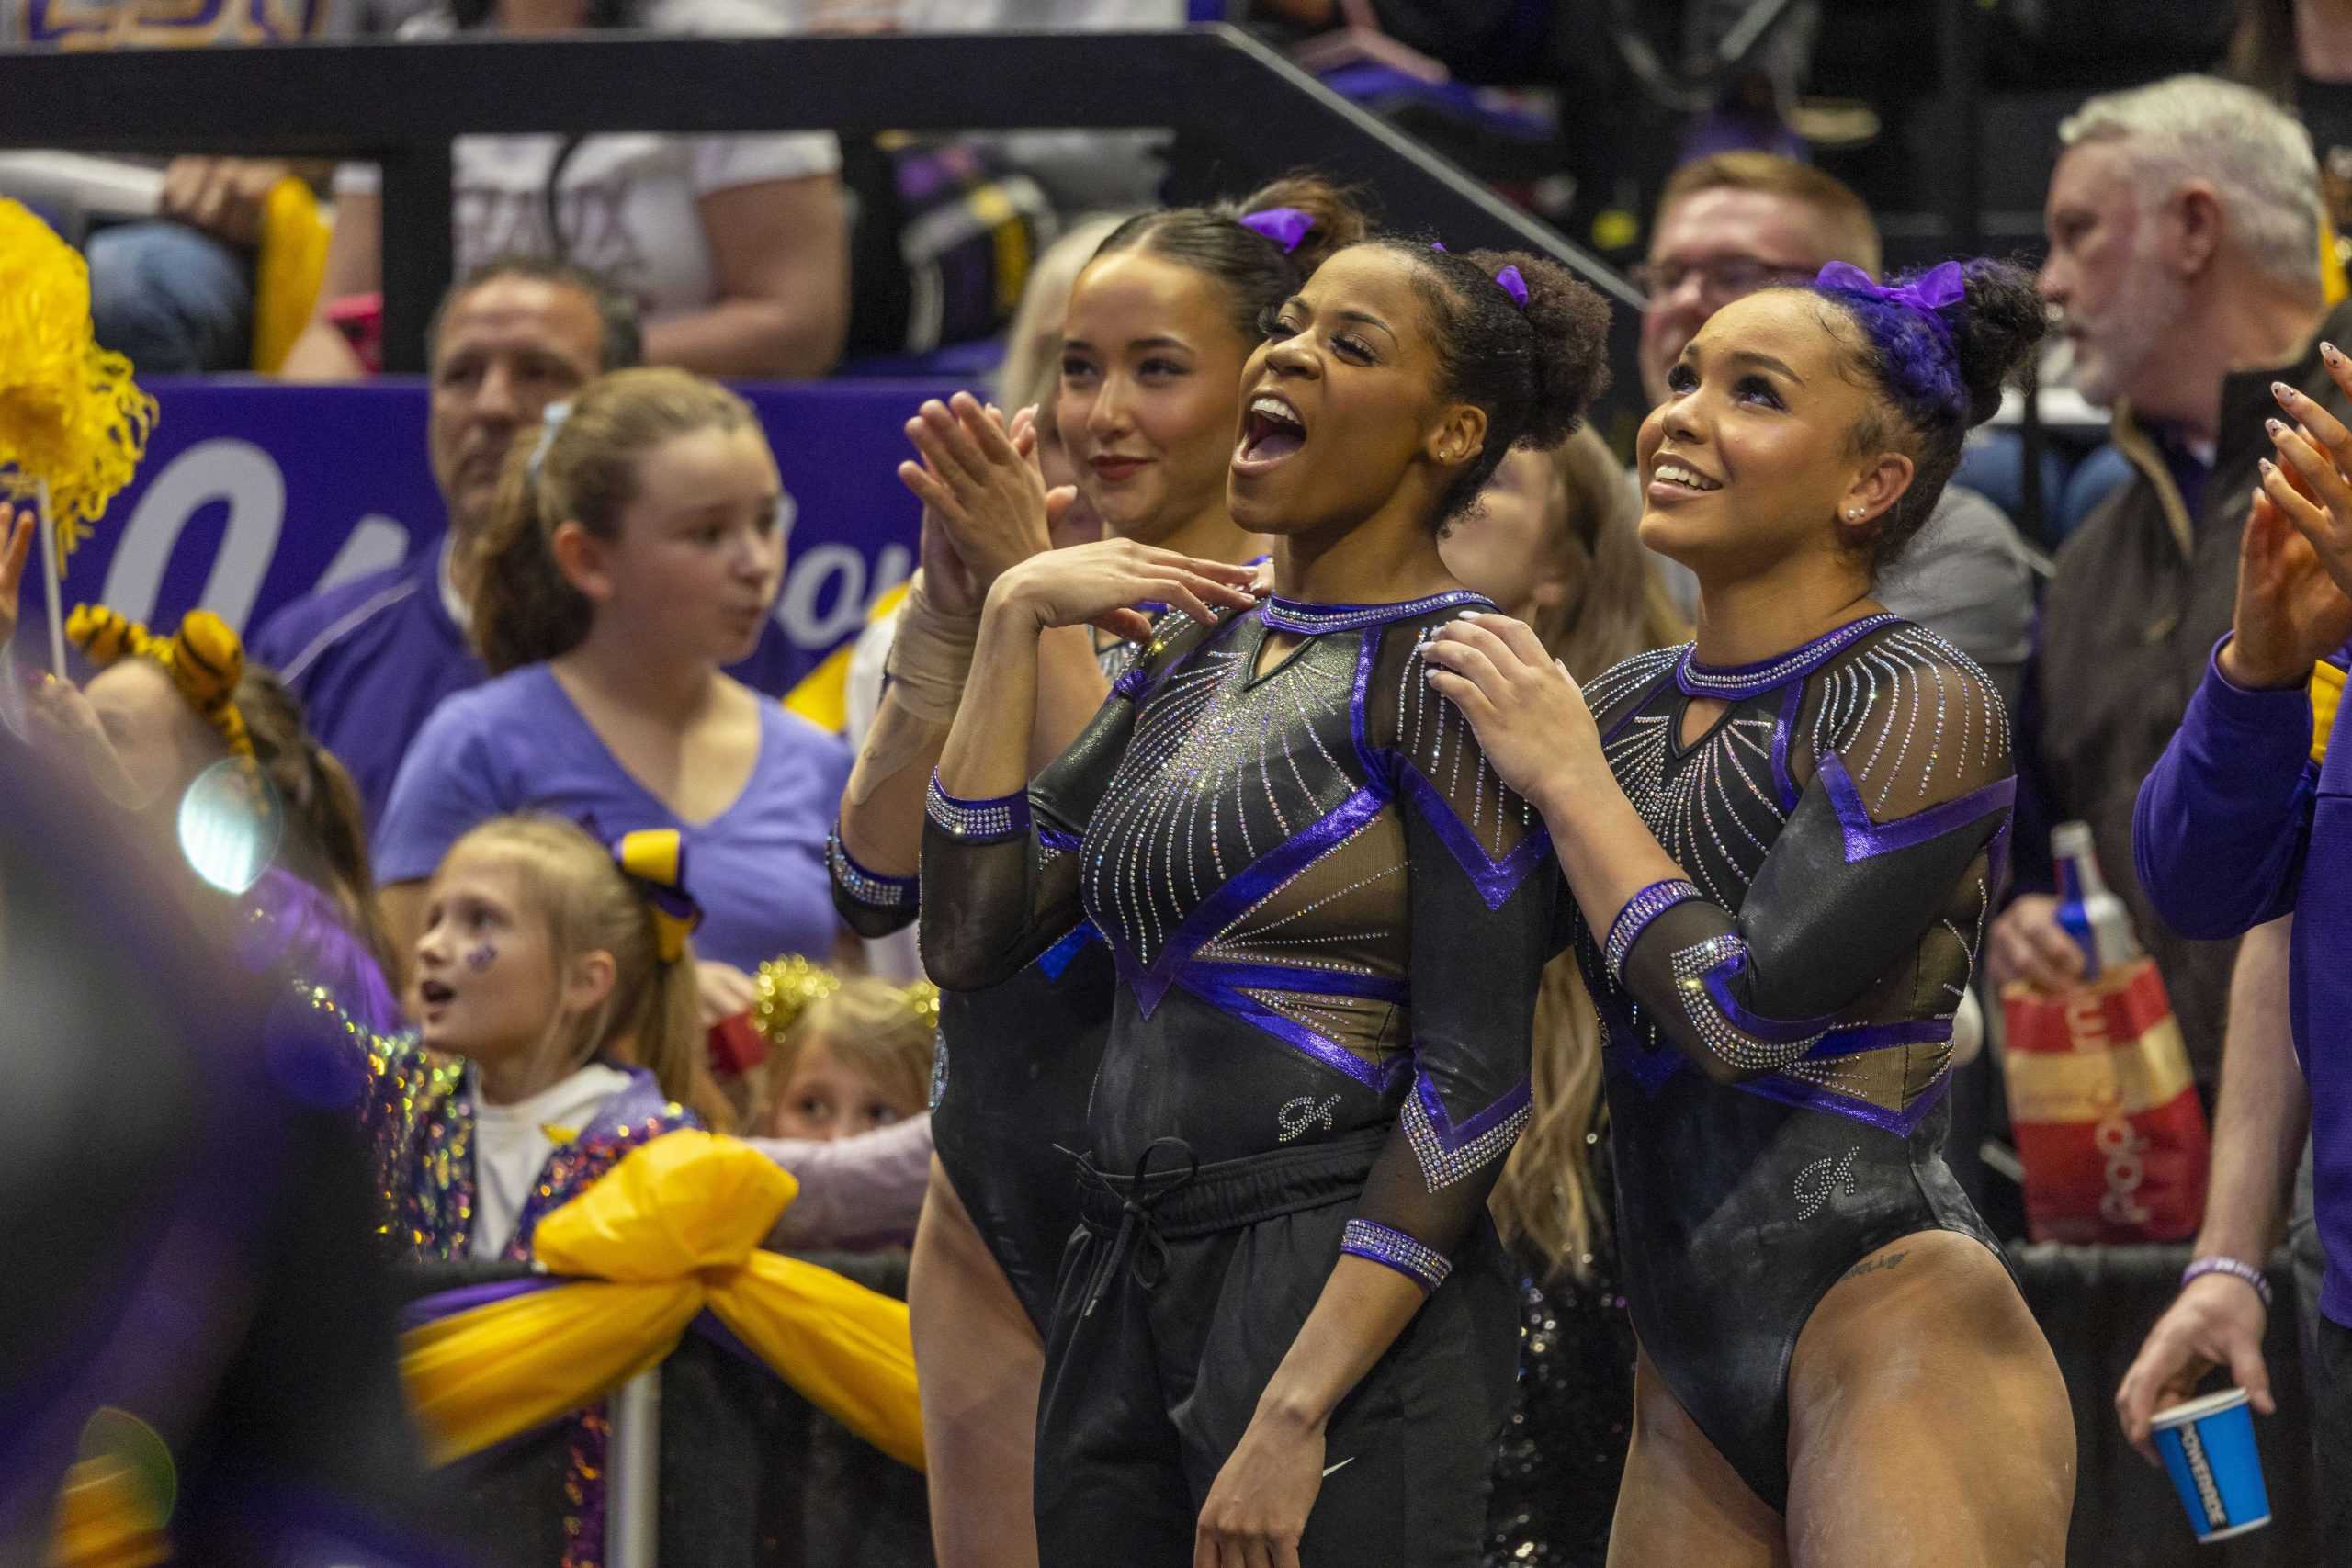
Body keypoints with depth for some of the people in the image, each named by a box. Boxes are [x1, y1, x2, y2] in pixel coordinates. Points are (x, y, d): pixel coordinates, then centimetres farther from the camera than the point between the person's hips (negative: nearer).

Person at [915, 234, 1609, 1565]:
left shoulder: (1445, 670, -8)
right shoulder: (1193, 648, 14)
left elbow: (1472, 1084, -14)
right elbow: (974, 937, 7)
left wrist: (1293, 1417, -20)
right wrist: (1012, 613, 3)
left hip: (1342, 1312, -7)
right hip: (1124, 1296, 7)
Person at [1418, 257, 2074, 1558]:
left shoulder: (1923, 707, -10)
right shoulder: (1615, 706, 11)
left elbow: (1741, 1010, -18)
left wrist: (1569, 780, -7)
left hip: (1895, 1333, -7)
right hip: (1690, 1378, 7)